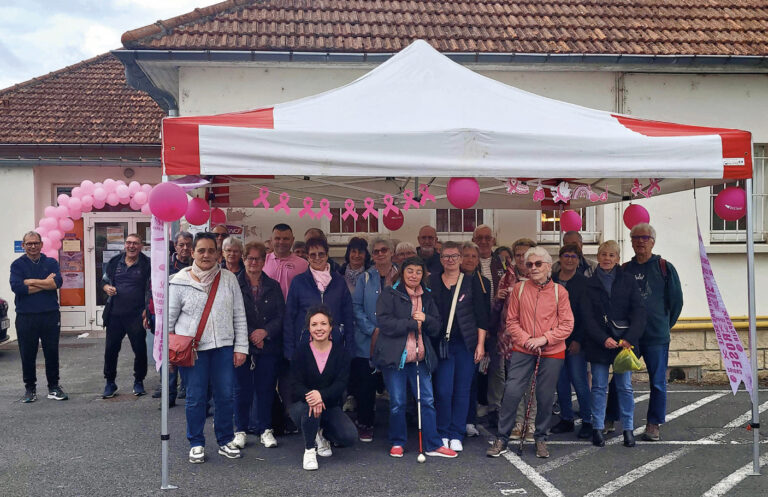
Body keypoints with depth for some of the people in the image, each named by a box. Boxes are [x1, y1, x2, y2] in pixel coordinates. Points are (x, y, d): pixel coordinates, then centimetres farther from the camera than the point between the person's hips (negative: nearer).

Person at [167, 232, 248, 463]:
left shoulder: (229, 279, 4)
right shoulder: (180, 281, -2)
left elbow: (239, 315, 6)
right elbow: (169, 318, 4)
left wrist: (241, 347, 3)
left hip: (223, 347, 2)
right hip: (192, 349, -2)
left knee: (225, 396, 8)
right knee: (195, 398, 5)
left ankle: (226, 441, 25)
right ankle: (196, 444, 22)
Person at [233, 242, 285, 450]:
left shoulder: (273, 286, 9)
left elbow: (281, 316, 4)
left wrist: (265, 331, -12)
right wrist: (250, 336, -12)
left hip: (268, 346, 2)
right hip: (242, 345, -2)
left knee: (265, 388, 5)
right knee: (242, 389, 5)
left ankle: (265, 429, 17)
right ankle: (241, 429, 18)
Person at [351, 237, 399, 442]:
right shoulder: (365, 278, 6)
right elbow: (356, 307, -1)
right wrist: (373, 330, -12)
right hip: (367, 341, 0)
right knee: (365, 384, 2)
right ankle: (365, 425, 17)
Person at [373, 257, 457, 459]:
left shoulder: (426, 297, 14)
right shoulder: (389, 294, -2)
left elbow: (436, 328, 12)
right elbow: (385, 323, -15)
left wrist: (425, 319, -10)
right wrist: (412, 323, -10)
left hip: (419, 357, 5)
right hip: (395, 356, -4)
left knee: (428, 400, 5)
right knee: (397, 402, 3)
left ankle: (433, 445, 13)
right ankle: (397, 443, 19)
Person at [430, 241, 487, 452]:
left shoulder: (472, 282, 3)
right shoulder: (432, 282, 6)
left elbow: (481, 316, 3)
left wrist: (480, 344, -3)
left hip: (466, 344, 0)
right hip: (441, 344, 0)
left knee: (462, 390, 4)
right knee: (443, 390, -3)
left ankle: (456, 435, 15)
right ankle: (443, 433, 13)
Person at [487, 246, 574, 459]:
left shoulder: (559, 291, 0)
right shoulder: (519, 288, 2)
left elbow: (567, 325, -1)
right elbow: (512, 321, 4)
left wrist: (544, 338, -13)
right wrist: (527, 340, -11)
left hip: (552, 352, 0)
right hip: (522, 350, 0)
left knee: (545, 397, 6)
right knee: (512, 392, -5)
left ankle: (541, 438, 25)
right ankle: (501, 439, 7)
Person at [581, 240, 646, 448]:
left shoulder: (627, 280, 6)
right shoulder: (590, 283, 5)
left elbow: (638, 311, -1)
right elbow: (587, 317, -1)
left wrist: (630, 338, -13)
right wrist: (603, 339, -13)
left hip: (625, 342, 0)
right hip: (598, 343, 0)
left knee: (625, 387, 5)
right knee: (599, 387, 4)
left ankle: (628, 429, 15)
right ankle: (597, 428, 12)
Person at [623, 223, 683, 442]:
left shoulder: (665, 268, 2)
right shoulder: (624, 270, 9)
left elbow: (676, 300, 6)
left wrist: (664, 325, 10)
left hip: (657, 336, -2)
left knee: (658, 382, 3)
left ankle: (654, 424, 15)